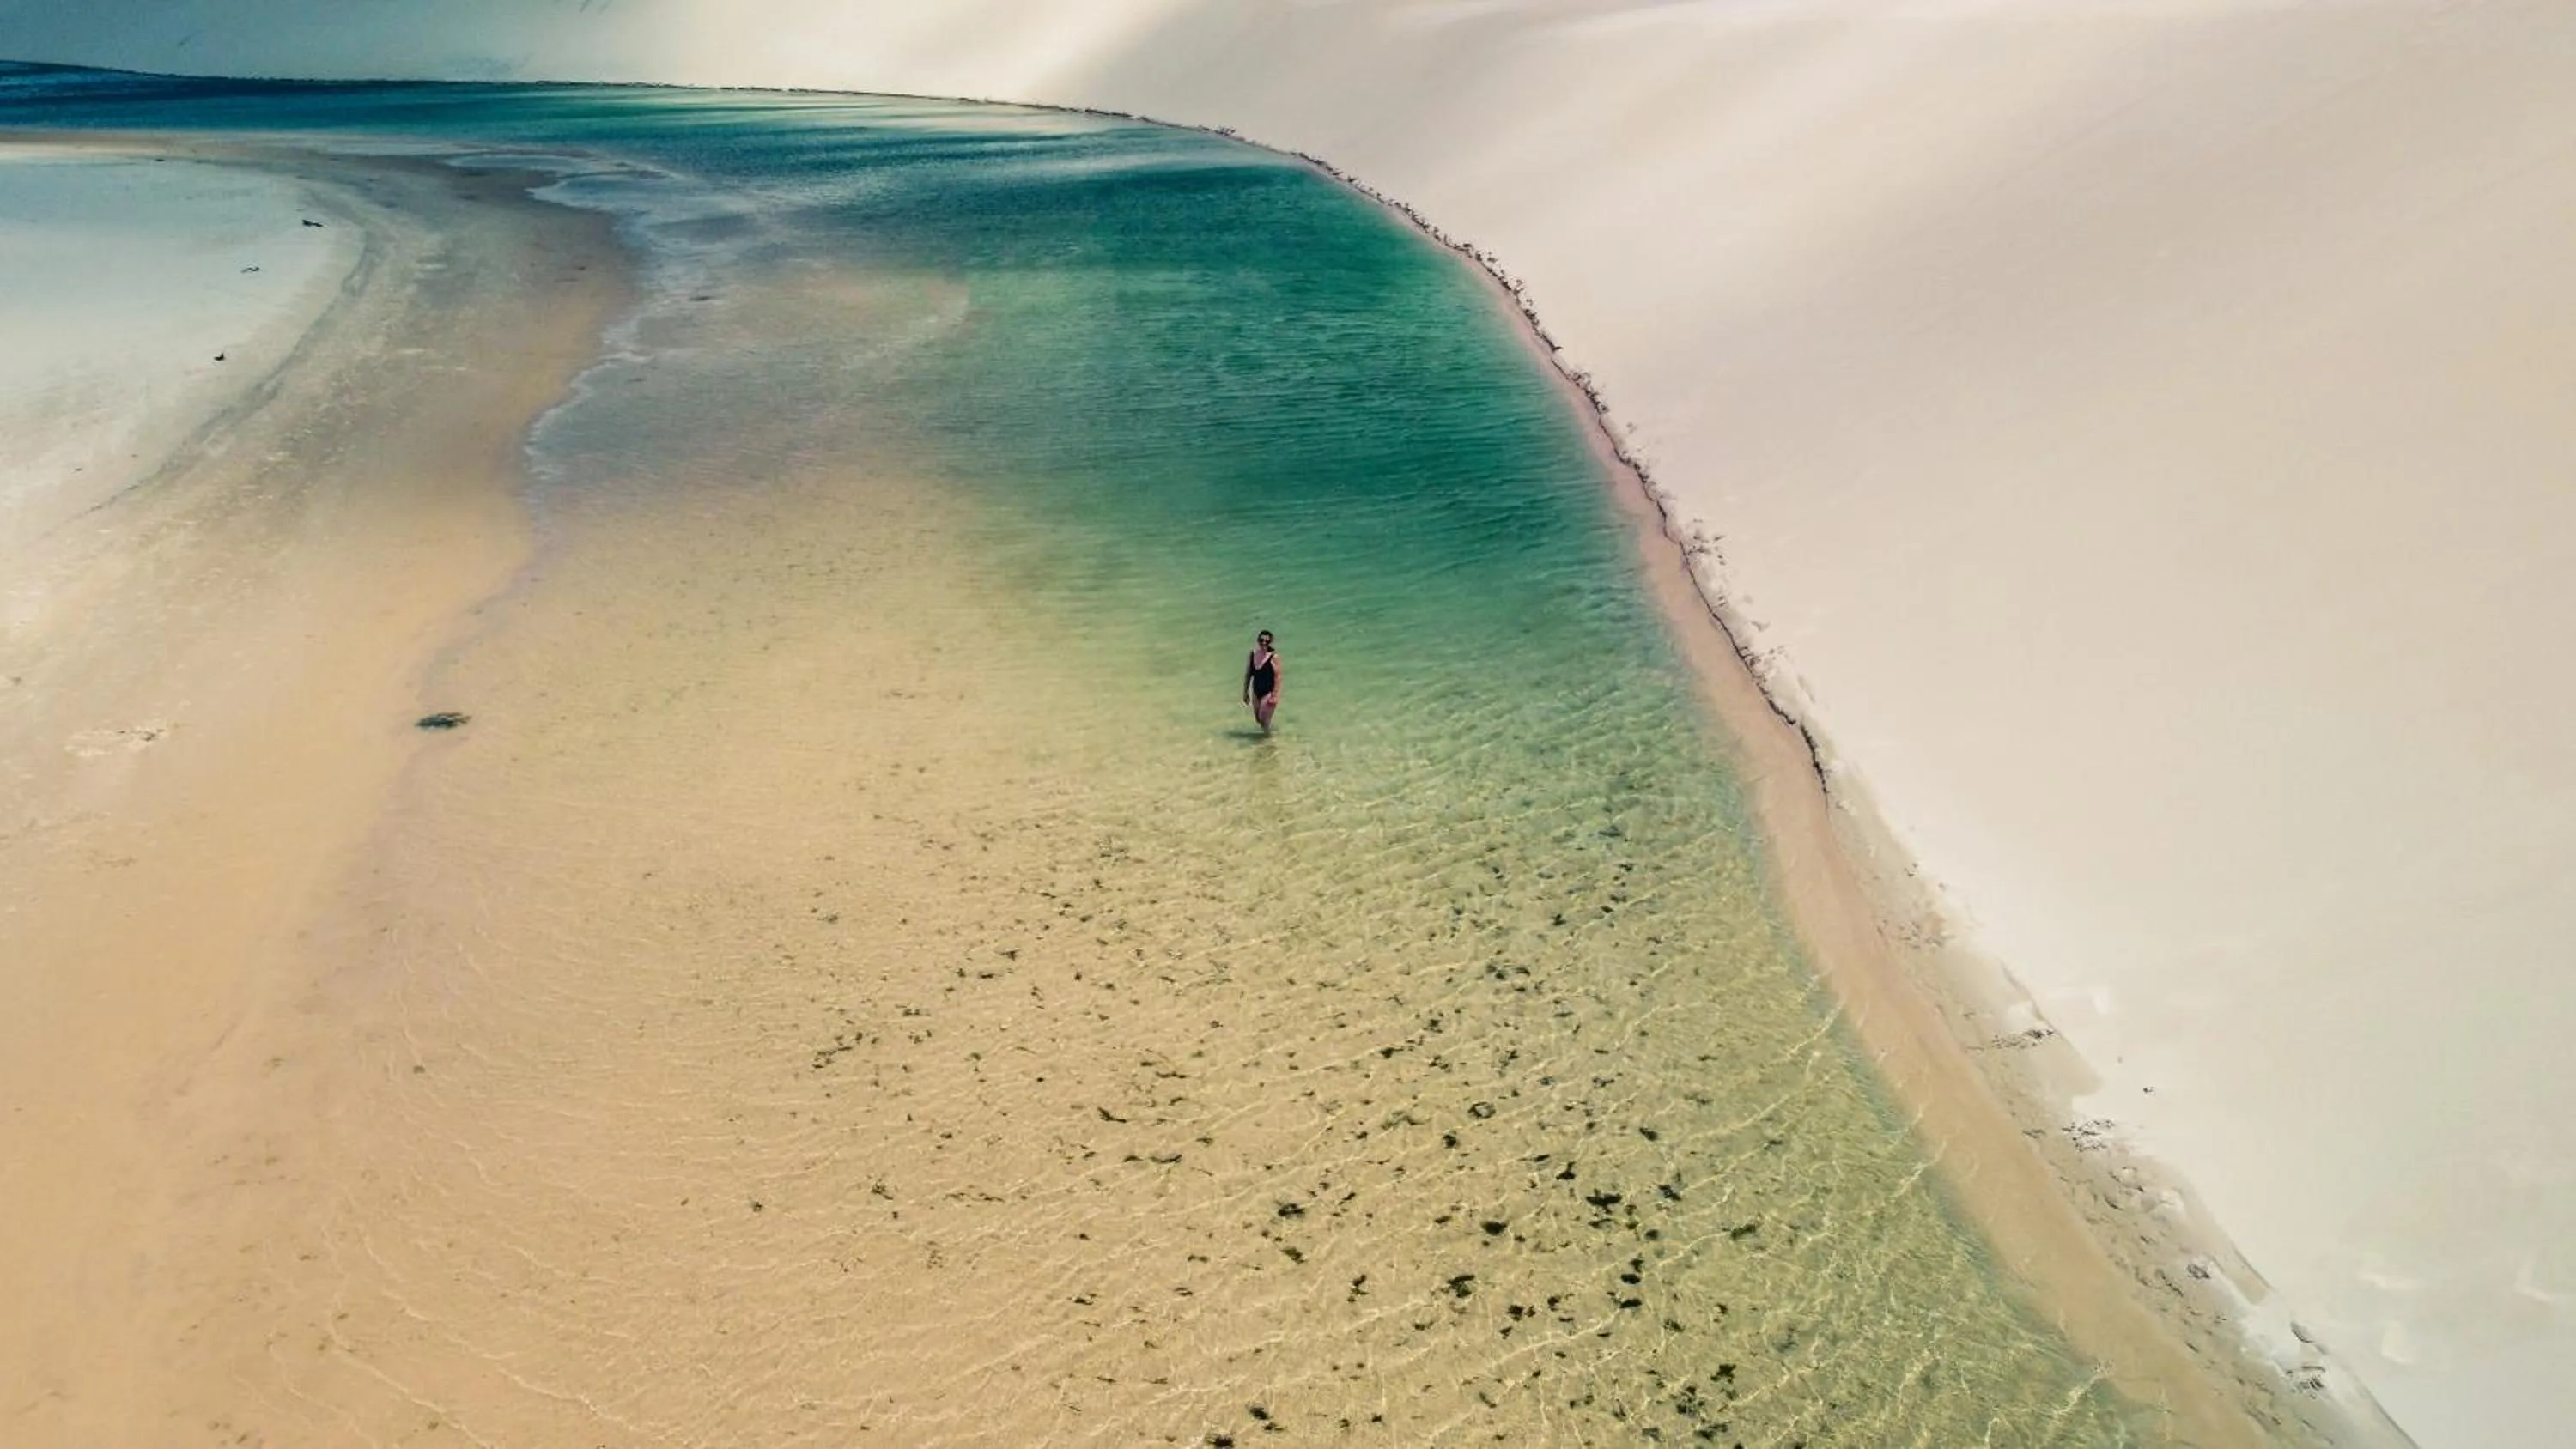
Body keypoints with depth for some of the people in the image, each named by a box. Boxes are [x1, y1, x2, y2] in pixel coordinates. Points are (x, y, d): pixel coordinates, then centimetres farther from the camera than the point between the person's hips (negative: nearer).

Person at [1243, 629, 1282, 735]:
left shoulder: (1274, 656, -17)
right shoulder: (1253, 654, -1)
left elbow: (1278, 676, -18)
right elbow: (1248, 674, 7)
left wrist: (1275, 695, -21)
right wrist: (1245, 692, 10)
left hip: (1269, 692, -6)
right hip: (1256, 692, 6)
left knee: (1264, 720, -4)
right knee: (1258, 719, 18)